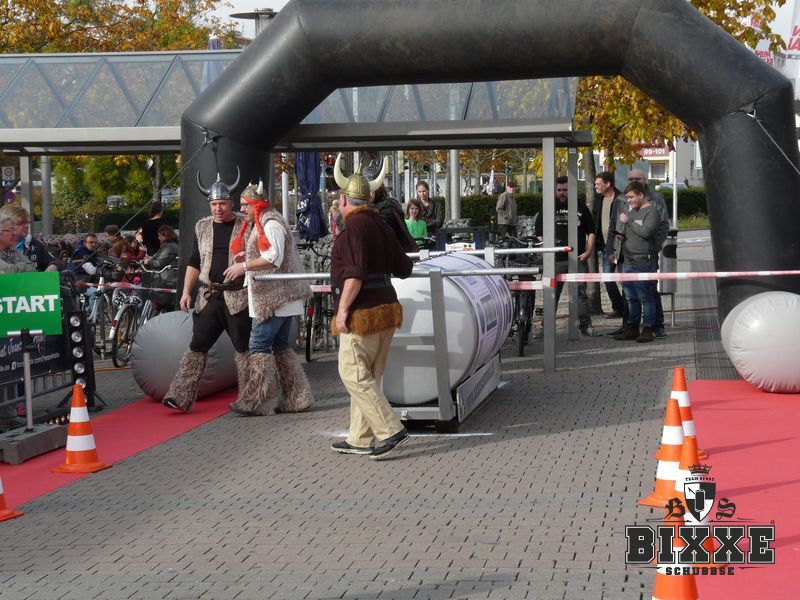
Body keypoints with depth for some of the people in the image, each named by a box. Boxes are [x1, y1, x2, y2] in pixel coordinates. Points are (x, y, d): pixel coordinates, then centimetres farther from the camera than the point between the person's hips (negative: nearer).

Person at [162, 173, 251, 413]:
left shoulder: (245, 226, -1)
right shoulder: (202, 227, 11)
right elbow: (194, 262, 15)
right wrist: (186, 291, 7)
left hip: (237, 296, -3)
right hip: (209, 296, 4)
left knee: (243, 348, 2)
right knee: (197, 346, 0)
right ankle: (181, 396, -2)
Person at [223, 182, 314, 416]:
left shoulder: (271, 224, -13)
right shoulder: (259, 224, 20)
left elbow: (274, 258, -22)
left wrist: (244, 266, -20)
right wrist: (247, 256, 10)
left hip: (274, 297, -11)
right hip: (280, 297, 11)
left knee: (259, 344, -9)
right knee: (280, 344, 12)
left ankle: (256, 402, -7)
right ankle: (297, 398, 14)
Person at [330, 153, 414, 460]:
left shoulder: (354, 227, -12)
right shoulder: (381, 226, 14)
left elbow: (355, 273, -21)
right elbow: (404, 268, 17)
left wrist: (342, 309, -18)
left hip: (362, 311, -9)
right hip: (386, 306, 9)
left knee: (353, 373, -5)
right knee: (368, 376, 13)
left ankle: (390, 430, -10)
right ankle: (361, 439, 18)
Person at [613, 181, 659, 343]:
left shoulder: (651, 212, -7)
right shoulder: (631, 211, 19)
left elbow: (646, 232, -22)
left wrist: (628, 221, -13)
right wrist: (621, 236, 10)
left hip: (643, 263, -8)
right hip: (627, 261, 8)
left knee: (644, 297, -6)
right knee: (631, 298, 10)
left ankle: (648, 330, -2)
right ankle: (632, 328, 16)